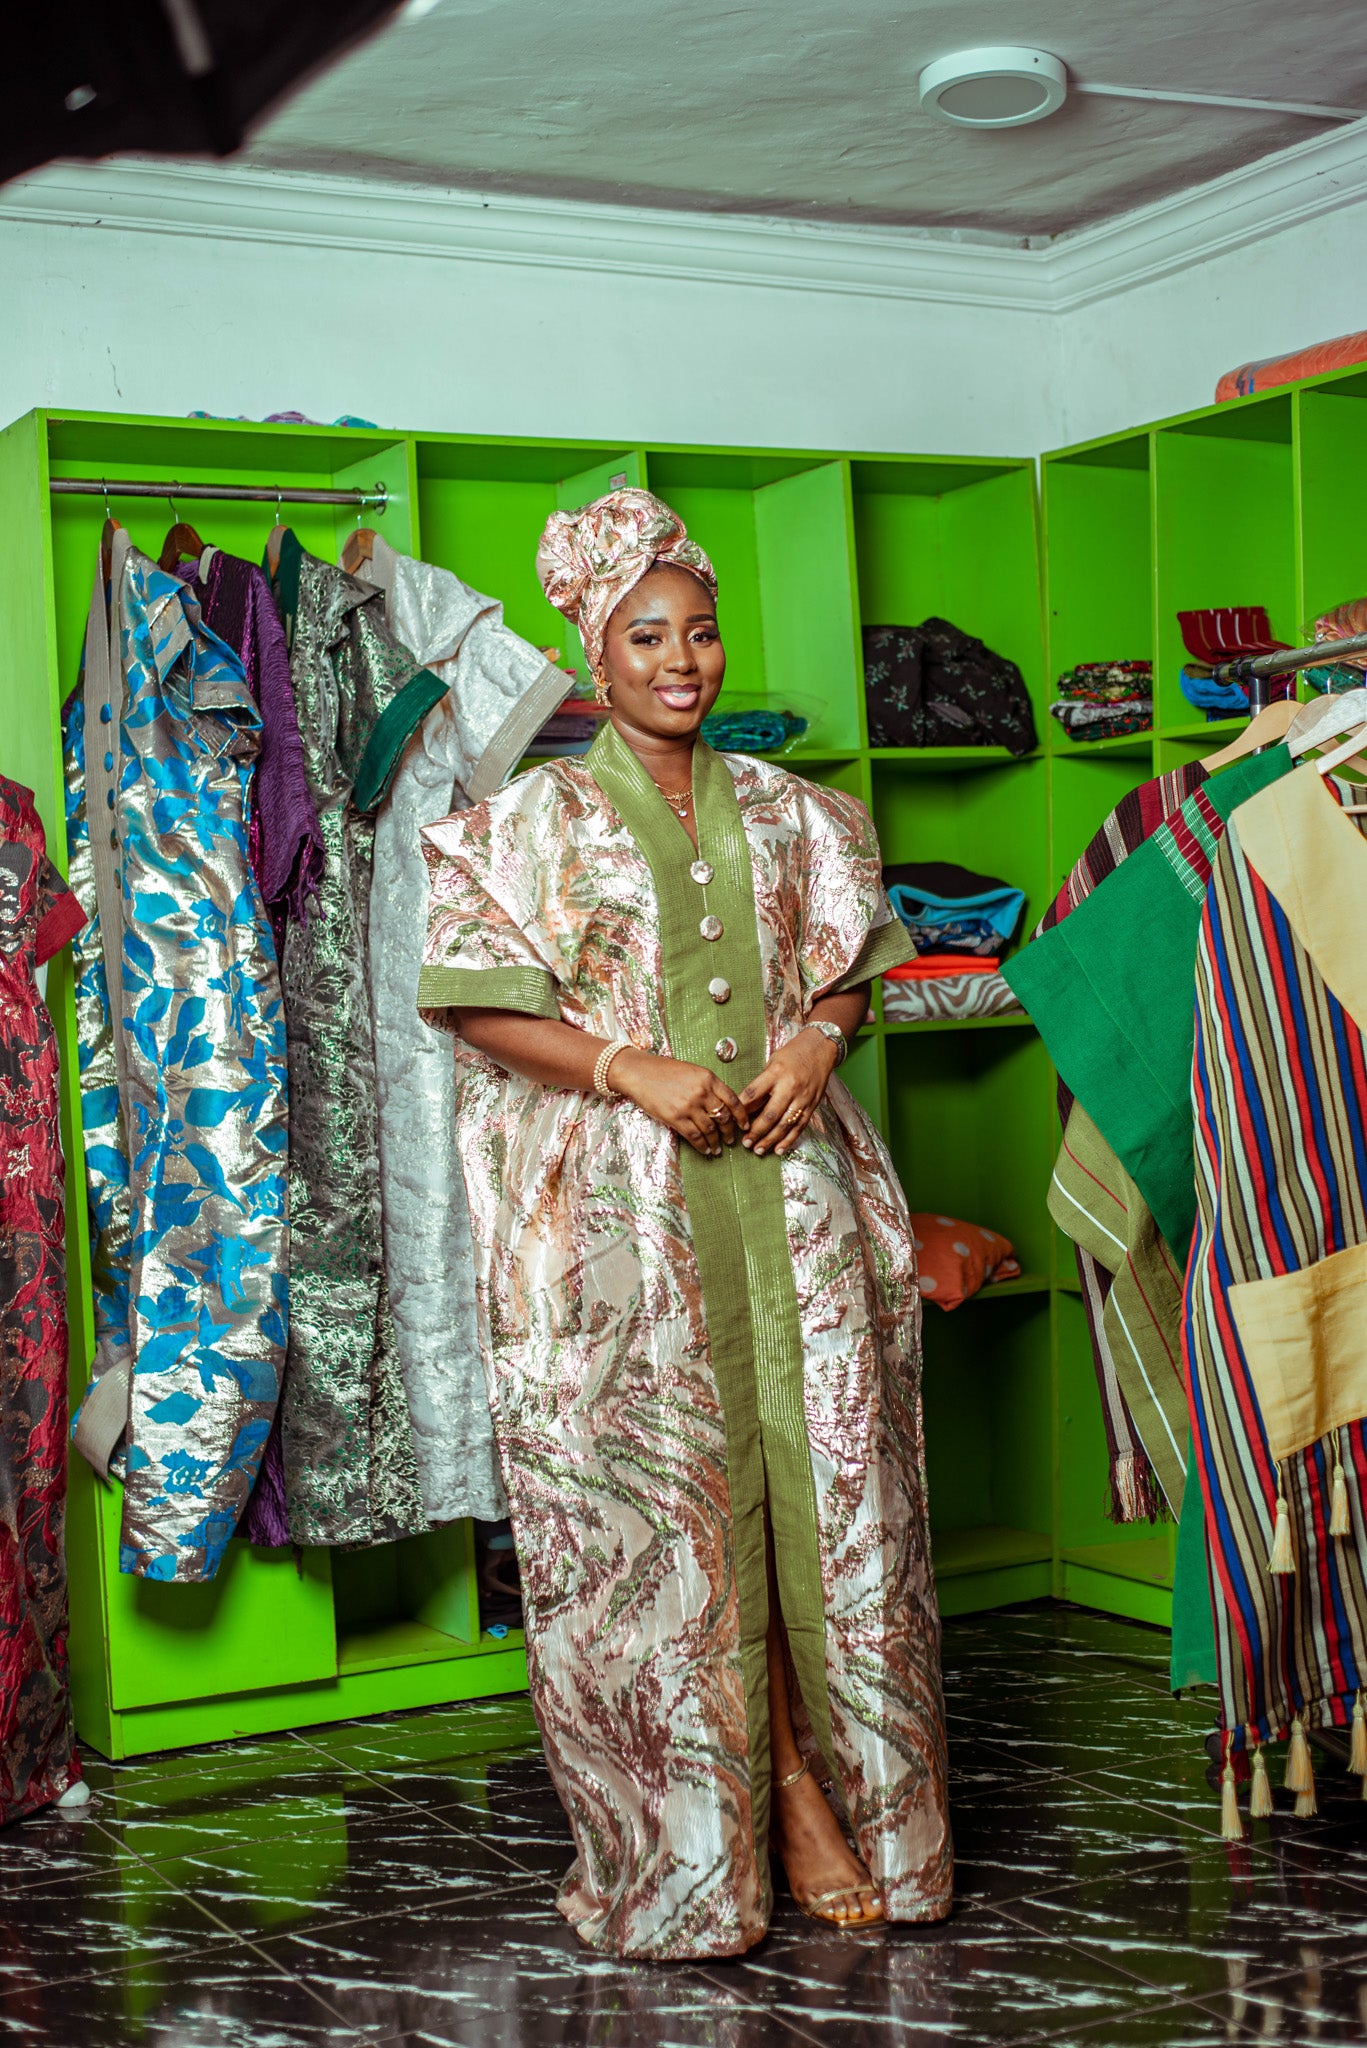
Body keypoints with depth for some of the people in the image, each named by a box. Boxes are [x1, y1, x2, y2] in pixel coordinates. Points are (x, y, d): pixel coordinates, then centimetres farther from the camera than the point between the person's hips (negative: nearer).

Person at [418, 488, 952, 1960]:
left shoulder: (783, 811, 13)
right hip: (622, 1209, -3)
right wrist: (632, 1071, -14)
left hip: (788, 1181, 3)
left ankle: (821, 1787, 15)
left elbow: (844, 965, 18)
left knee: (818, 1476, 3)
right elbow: (474, 1000, -4)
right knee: (667, 1498, -1)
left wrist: (816, 1044, -4)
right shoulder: (534, 820, 2)